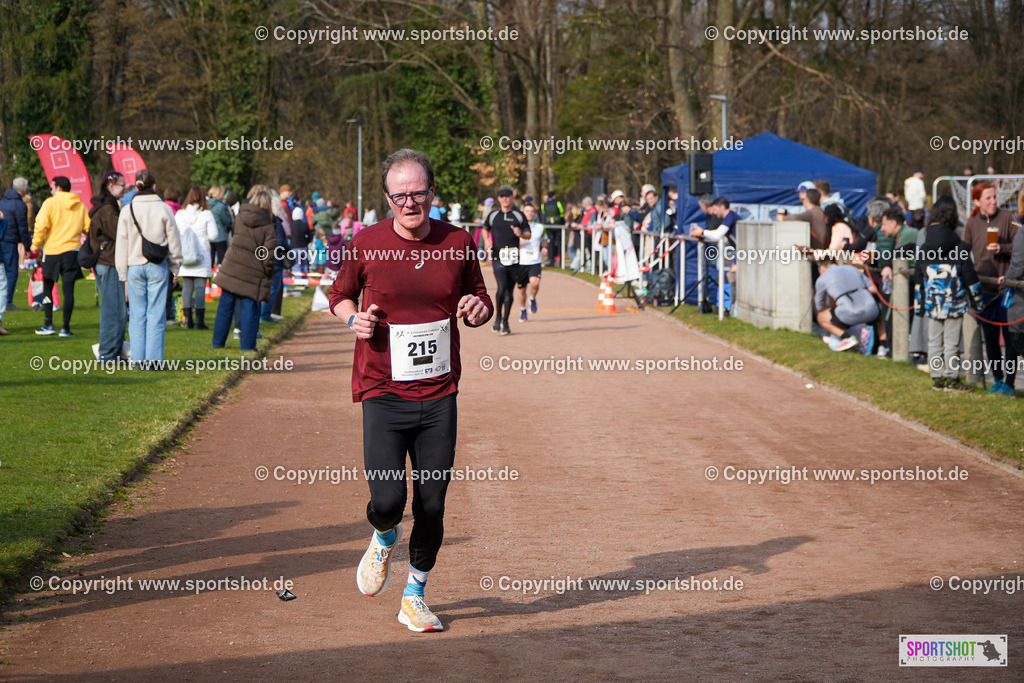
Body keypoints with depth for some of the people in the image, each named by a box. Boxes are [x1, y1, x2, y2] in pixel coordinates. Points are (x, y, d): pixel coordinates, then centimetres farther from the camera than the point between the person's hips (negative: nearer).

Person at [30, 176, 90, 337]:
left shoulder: (50, 203, -4)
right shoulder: (80, 206, 7)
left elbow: (41, 225, -12)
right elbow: (88, 228, 5)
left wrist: (35, 245, 0)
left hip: (52, 251, -2)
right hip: (72, 250, 2)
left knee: (47, 287, 11)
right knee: (68, 289, 1)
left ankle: (48, 324, 4)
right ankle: (66, 327, -1)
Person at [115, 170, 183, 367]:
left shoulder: (127, 210, -1)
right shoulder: (164, 209, -4)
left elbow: (121, 244, 3)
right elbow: (174, 241, 2)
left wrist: (122, 272, 10)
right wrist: (175, 267, 13)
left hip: (135, 267, 1)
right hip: (158, 267, -1)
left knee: (137, 314, 7)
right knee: (156, 314, 2)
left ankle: (138, 358, 5)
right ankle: (154, 358, -1)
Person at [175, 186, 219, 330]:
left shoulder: (179, 214, 2)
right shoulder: (207, 214, -7)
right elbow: (213, 236, -5)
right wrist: (214, 224, 12)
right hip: (202, 256, -3)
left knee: (187, 287, 8)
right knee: (200, 287, -1)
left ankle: (188, 319, 7)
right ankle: (199, 320, -5)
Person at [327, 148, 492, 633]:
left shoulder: (457, 243, 2)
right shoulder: (367, 244, -3)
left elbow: (481, 301, 14)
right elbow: (339, 296, 12)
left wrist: (479, 309, -10)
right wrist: (354, 318, -10)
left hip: (439, 395, 2)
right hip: (383, 393, -2)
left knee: (432, 506, 3)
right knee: (387, 499, -15)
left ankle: (414, 598, 24)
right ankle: (384, 538, 23)